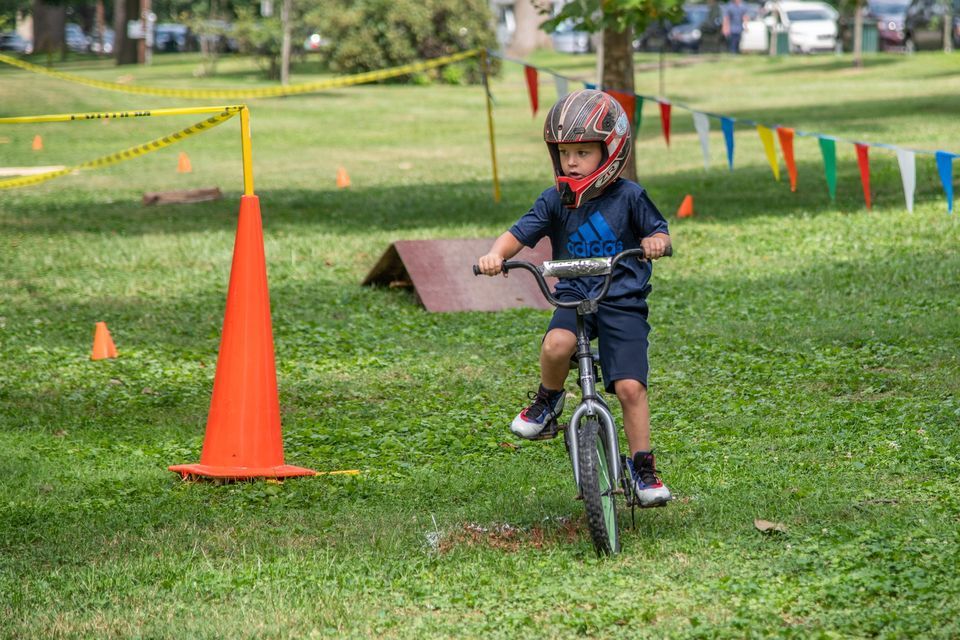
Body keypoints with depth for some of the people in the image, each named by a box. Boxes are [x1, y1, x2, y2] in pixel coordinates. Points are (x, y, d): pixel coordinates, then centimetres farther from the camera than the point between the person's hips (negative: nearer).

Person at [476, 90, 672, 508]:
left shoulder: (628, 196, -3)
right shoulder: (555, 201, 2)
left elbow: (656, 231, 4)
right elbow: (519, 234, -2)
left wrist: (656, 242, -21)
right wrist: (496, 254, -23)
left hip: (623, 303, -2)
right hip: (574, 298, 2)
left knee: (629, 386, -12)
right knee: (556, 345, -31)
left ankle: (643, 468, 3)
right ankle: (548, 400, 0)